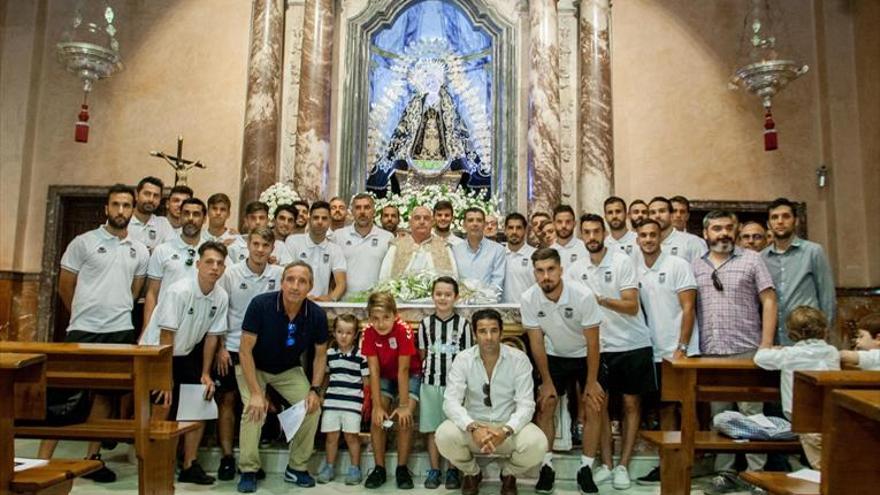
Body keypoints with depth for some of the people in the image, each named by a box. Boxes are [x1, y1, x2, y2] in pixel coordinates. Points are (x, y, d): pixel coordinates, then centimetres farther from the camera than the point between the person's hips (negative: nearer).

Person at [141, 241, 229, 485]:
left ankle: (190, 466, 12)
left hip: (185, 355, 6)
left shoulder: (221, 297, -7)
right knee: (163, 408, -14)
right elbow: (166, 336, -22)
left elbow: (212, 335, 2)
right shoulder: (178, 291, -24)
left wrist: (205, 374, 1)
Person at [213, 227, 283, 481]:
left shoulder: (279, 275, -3)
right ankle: (227, 457, 15)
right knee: (227, 400, 4)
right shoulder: (231, 273, -3)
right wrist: (220, 347, -5)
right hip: (232, 347, 0)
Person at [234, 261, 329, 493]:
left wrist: (315, 389, -15)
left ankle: (297, 468, 7)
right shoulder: (260, 304, -29)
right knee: (254, 409, -25)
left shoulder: (317, 315, -20)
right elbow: (245, 350, -23)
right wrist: (256, 393, -27)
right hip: (253, 367, -2)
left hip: (289, 370, 3)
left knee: (312, 408, -12)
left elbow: (320, 354, -5)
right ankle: (248, 471, -5)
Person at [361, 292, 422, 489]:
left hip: (410, 375, -3)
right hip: (385, 376, 3)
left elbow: (403, 370, -28)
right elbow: (374, 371, -20)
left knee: (404, 418, -20)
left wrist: (404, 405, -25)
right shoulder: (368, 332, -21)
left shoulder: (404, 330, -31)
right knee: (377, 418, -14)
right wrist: (378, 406, -22)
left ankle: (402, 468, -2)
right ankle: (379, 468, 1)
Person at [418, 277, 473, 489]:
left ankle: (453, 470, 16)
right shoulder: (425, 323, 2)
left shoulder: (463, 324, -2)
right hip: (431, 382, 2)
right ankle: (434, 470, 19)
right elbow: (422, 354, 10)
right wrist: (429, 370, 2)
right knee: (432, 428, 7)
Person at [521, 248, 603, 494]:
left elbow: (592, 343, -19)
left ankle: (586, 470, 8)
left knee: (593, 408, -7)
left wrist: (591, 382, -14)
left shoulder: (583, 295, -30)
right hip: (554, 357, 2)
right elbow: (536, 343, -12)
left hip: (585, 356, -2)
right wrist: (547, 381, -8)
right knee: (544, 407, -4)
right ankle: (546, 467, 10)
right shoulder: (528, 299, -23)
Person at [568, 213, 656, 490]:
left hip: (633, 345, -3)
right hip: (599, 347, 3)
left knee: (631, 405, 4)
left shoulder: (622, 262, -8)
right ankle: (606, 465, 16)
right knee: (599, 405, 4)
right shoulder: (576, 270, 5)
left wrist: (602, 300, -30)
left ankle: (623, 466, 14)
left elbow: (632, 306, -14)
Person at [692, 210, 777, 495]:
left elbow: (769, 301, -1)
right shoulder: (696, 267, 11)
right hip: (710, 353, 3)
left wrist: (766, 345, -8)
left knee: (752, 414, 2)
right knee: (719, 415, 9)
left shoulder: (751, 260, 3)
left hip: (746, 351, -3)